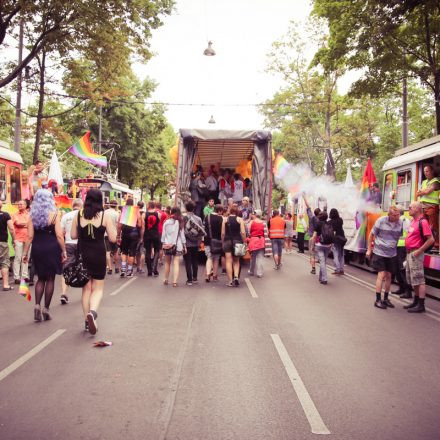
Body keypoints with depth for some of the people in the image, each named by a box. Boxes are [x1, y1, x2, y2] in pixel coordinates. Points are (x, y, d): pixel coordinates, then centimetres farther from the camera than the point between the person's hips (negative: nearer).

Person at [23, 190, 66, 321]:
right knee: (50, 279, 7)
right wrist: (64, 251, -4)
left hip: (37, 249, 3)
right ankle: (46, 309, 9)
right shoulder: (54, 214, -6)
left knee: (41, 278, 16)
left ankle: (37, 305, 0)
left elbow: (30, 236, -1)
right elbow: (59, 235, -10)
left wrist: (25, 252, 5)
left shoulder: (32, 215, 2)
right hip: (52, 248, -3)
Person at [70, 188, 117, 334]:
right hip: (98, 255, -2)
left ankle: (87, 321, 17)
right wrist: (112, 226, 9)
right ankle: (92, 311, -19)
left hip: (82, 255, 2)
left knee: (86, 288, 15)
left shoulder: (78, 215, -1)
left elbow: (73, 235, 4)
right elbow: (113, 238, -7)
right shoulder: (105, 215, -8)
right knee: (98, 288, 9)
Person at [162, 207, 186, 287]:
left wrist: (163, 243, 11)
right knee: (176, 263, -3)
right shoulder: (179, 222, -2)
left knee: (167, 263, 15)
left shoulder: (166, 222, 1)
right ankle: (175, 281, -10)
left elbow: (163, 234, 4)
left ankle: (166, 280, 25)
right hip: (177, 246, -2)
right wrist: (184, 245, 8)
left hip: (167, 245, 2)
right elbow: (182, 234, 1)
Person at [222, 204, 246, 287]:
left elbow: (223, 233, 0)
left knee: (228, 261, 3)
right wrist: (244, 242, 2)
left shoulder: (225, 219, 2)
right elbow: (243, 232, -7)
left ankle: (230, 281, 1)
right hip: (237, 241, 0)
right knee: (236, 261, 14)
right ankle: (236, 276, -7)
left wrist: (223, 242, 10)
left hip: (227, 241, 0)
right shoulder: (240, 219, -1)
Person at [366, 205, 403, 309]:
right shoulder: (381, 221, -12)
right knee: (381, 275, -7)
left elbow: (401, 237, 9)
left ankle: (386, 299, 23)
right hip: (379, 252, -4)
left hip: (392, 254, 4)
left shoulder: (400, 223, -4)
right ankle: (378, 300, 1)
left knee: (388, 276, 10)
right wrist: (369, 249, 1)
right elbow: (371, 234, -2)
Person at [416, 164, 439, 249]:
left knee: (433, 226, -11)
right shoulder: (424, 182, 22)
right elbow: (418, 194, 15)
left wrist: (421, 191, 6)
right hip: (423, 206, 7)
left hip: (432, 206, -7)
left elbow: (427, 191, -12)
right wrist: (424, 191, -4)